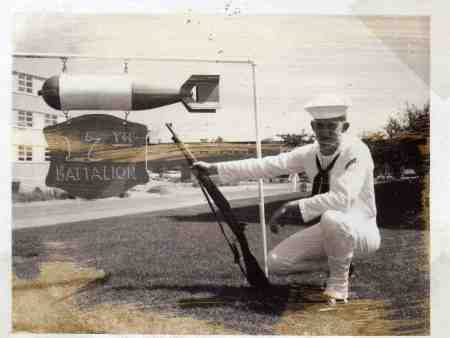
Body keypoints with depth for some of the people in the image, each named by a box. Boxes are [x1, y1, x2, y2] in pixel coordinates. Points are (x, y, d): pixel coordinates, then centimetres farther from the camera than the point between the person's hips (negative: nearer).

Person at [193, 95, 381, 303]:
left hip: (360, 231, -6)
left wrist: (291, 207, -31)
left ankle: (339, 279, -12)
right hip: (330, 231, 7)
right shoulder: (311, 152, -3)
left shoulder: (356, 151, -22)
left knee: (332, 218, -40)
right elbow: (267, 165, -3)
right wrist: (214, 169, -5)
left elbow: (342, 198, -35)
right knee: (277, 262, -4)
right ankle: (339, 261, 15)